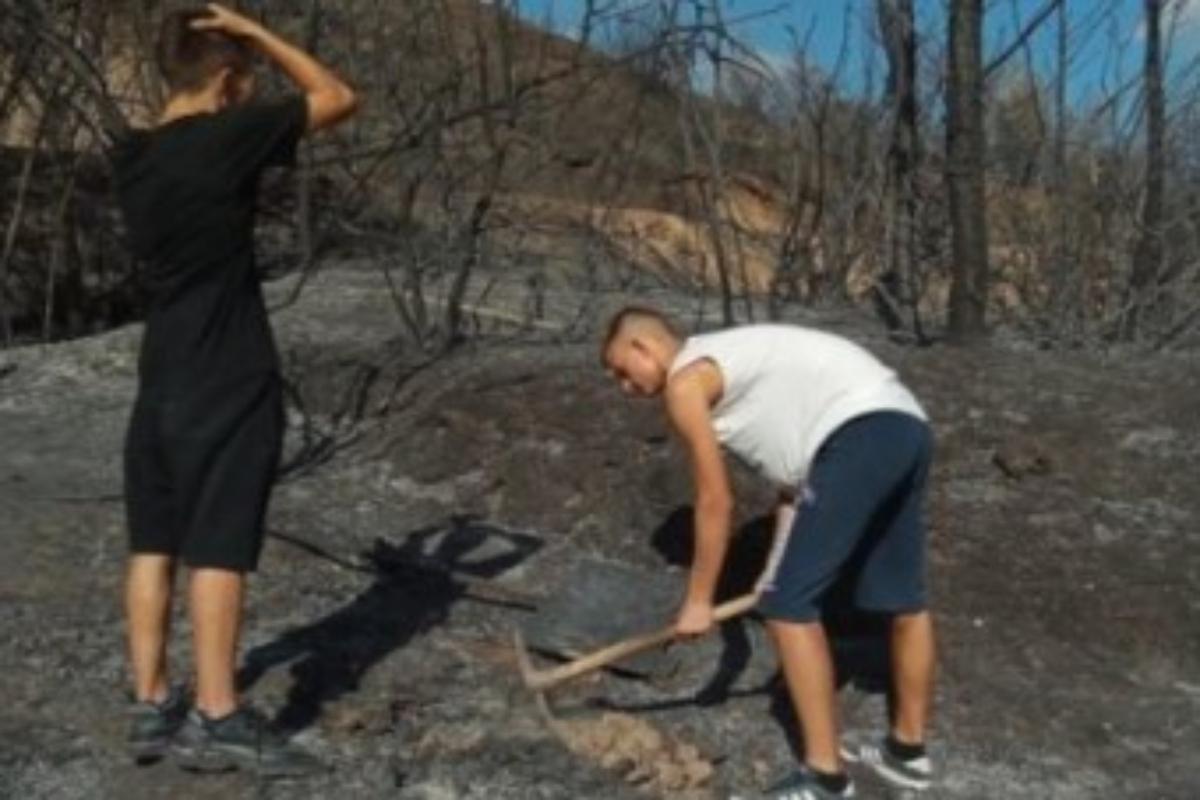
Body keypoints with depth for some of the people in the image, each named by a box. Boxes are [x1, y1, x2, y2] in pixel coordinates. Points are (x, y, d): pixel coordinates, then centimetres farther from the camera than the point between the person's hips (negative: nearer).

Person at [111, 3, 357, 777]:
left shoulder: (134, 156, 8)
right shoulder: (227, 137, -13)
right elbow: (339, 97, -5)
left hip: (163, 377, 8)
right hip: (227, 380, -7)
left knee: (155, 542, 10)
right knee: (218, 547, -3)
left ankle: (152, 705, 18)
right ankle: (217, 718, 4)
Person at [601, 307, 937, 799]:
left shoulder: (684, 383, 0)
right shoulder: (729, 361, 27)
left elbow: (716, 502, 1)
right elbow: (794, 465, 24)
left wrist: (698, 602, 11)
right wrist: (783, 565, 20)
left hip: (860, 434, -10)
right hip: (904, 425, 10)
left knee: (788, 606, -2)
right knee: (903, 598, 21)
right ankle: (908, 751, 38)